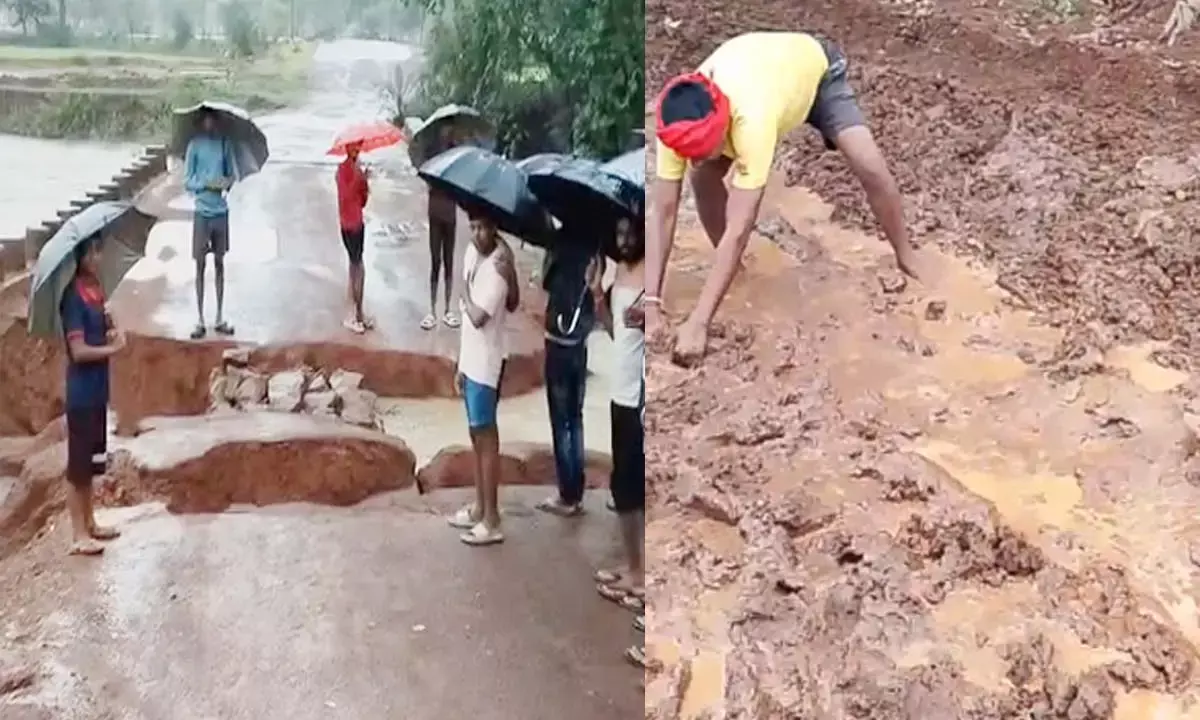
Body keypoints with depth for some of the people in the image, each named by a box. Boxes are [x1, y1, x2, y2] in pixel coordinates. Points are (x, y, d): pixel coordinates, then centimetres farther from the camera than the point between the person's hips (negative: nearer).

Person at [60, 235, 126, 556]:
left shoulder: (95, 288, 8)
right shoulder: (74, 295, -18)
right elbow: (79, 351, -21)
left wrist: (113, 331, 0)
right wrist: (112, 348, -11)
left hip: (98, 389, 9)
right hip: (82, 392, -9)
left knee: (92, 460, 17)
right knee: (78, 463, -1)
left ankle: (90, 524, 28)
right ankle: (78, 535, 7)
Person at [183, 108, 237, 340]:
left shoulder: (224, 144, 7)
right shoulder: (194, 146, -3)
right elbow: (187, 182, -4)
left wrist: (228, 182, -10)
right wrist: (207, 183, -19)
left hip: (221, 211, 3)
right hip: (202, 211, -3)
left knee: (219, 263, 8)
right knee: (200, 265, 2)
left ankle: (220, 319, 14)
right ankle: (200, 320, 6)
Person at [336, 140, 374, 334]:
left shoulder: (357, 169, 13)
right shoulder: (343, 169, -12)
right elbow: (345, 195, -25)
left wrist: (365, 182, -4)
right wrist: (358, 177, -30)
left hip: (358, 221, 9)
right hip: (348, 223, -9)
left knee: (356, 266, 12)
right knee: (358, 267, -7)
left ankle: (358, 313, 18)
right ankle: (353, 315, -1)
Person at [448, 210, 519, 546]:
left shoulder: (498, 269, -21)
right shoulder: (471, 254, 7)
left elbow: (478, 317, -29)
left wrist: (464, 292, -10)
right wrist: (460, 363, 16)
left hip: (487, 364, -9)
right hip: (471, 360, 9)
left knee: (486, 437, -4)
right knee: (476, 435, 16)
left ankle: (492, 521, 4)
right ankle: (479, 507, 28)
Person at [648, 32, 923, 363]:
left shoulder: (751, 119, -51)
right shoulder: (681, 125, -37)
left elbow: (739, 230, -51)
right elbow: (663, 213, -33)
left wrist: (698, 323, -53)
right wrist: (650, 304, -39)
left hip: (814, 66, -4)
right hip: (757, 65, 4)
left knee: (871, 168, -20)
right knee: (703, 179, -14)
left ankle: (908, 263, 5)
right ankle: (732, 271, 8)